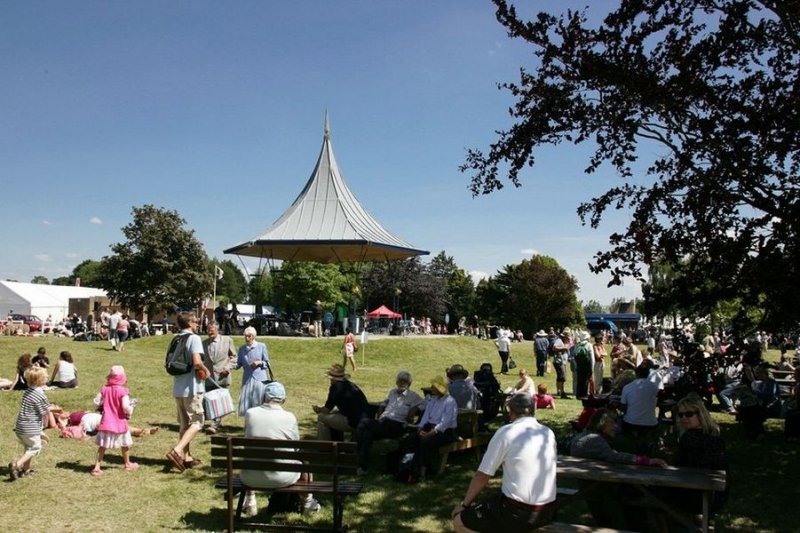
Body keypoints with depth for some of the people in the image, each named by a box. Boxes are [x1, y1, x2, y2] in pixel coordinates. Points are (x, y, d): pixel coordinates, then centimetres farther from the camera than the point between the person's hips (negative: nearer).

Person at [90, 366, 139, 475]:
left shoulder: (105, 389, -3)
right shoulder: (123, 390, -16)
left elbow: (96, 402, -2)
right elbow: (125, 407, -24)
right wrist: (131, 409, -4)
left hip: (106, 422, 3)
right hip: (120, 423, -2)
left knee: (102, 446, 9)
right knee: (124, 444, 18)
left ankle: (97, 467, 3)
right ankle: (127, 464, 34)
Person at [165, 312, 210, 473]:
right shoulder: (194, 338, -11)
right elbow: (197, 362, -25)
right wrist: (206, 370, -6)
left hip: (177, 388, 8)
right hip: (192, 388, -8)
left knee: (184, 424, 16)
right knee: (196, 423, 0)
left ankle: (187, 457, 21)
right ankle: (177, 451, -16)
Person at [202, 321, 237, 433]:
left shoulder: (227, 340, 3)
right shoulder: (204, 343, 10)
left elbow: (233, 356, 8)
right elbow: (202, 359, 18)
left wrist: (228, 367, -7)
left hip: (222, 376, -3)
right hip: (208, 377, 3)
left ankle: (214, 425, -6)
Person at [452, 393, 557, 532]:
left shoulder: (505, 432, -10)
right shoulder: (549, 433, 6)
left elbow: (482, 476, -5)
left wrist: (464, 504, 11)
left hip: (517, 513, -7)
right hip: (547, 512, 7)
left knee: (459, 521, 8)